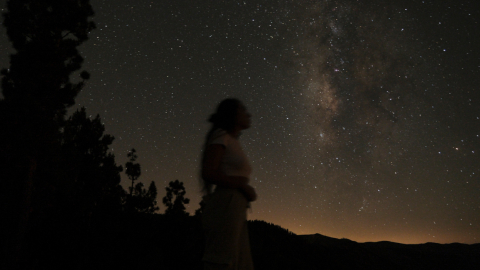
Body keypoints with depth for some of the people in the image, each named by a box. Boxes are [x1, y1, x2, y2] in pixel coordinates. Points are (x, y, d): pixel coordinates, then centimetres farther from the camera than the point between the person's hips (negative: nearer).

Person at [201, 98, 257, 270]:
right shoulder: (220, 137, 0)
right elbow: (209, 174, -11)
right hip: (224, 211, -9)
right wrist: (244, 186, -8)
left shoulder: (234, 144, 26)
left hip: (235, 214, 9)